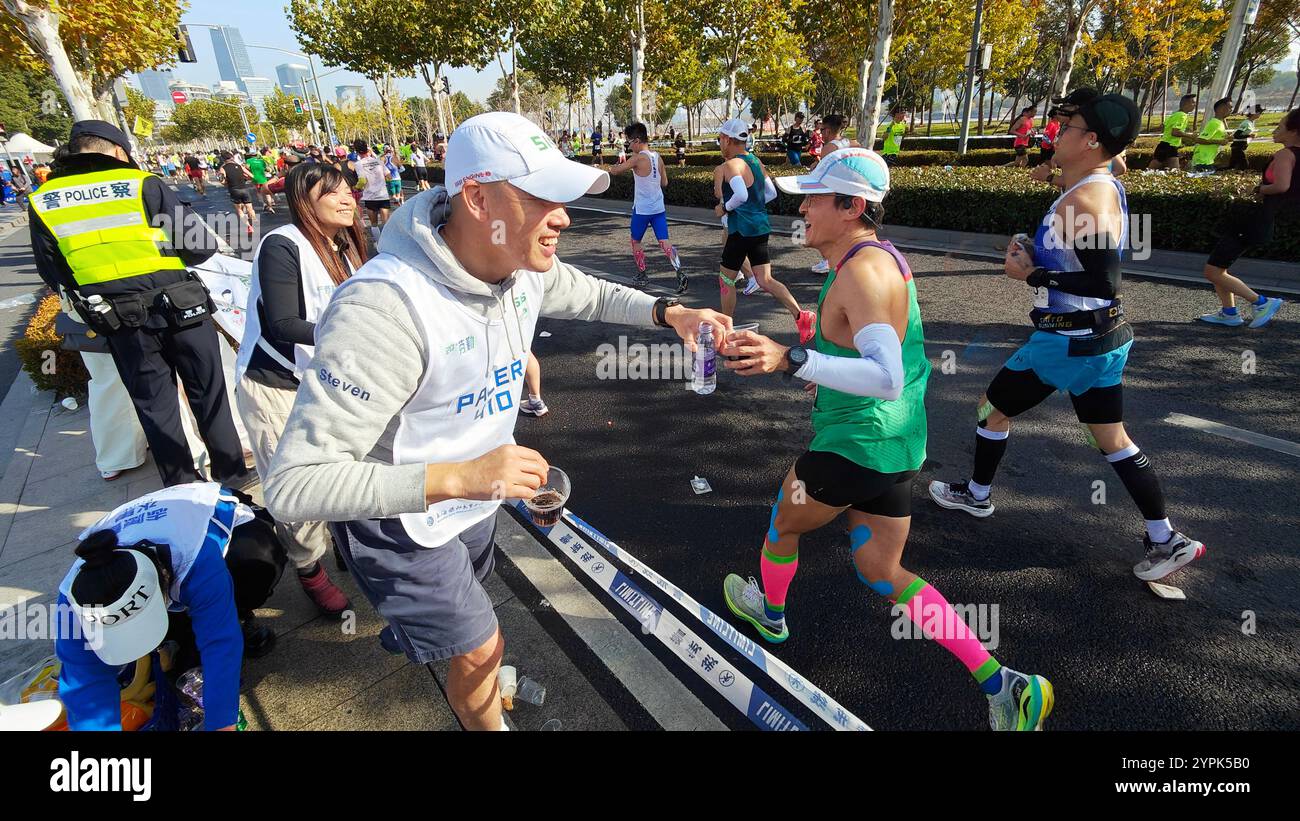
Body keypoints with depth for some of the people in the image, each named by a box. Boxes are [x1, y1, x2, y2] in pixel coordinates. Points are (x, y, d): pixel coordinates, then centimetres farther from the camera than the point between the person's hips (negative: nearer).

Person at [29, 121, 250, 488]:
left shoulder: (41, 203, 4)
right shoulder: (144, 185, -6)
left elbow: (51, 270, 12)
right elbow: (203, 245, -6)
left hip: (120, 323, 3)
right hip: (179, 306, -2)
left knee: (154, 404, 14)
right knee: (208, 393, 11)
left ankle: (183, 489, 23)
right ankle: (231, 475, 20)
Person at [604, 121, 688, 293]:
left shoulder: (638, 158, -13)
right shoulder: (658, 158, 7)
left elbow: (614, 171, -7)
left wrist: (617, 165, 15)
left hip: (642, 209, -5)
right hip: (659, 208, 5)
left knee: (635, 241, 15)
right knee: (665, 242, 0)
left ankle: (642, 276, 21)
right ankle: (680, 274, -16)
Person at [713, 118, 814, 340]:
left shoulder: (731, 165, -14)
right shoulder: (756, 161, 13)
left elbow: (741, 195, -30)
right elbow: (772, 193, 17)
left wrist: (724, 208, -14)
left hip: (742, 228, -8)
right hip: (760, 225, 8)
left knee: (726, 278, 9)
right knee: (765, 280, 7)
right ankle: (801, 316, -7)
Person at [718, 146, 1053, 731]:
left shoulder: (862, 270, -22)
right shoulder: (882, 255, 9)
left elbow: (887, 379, -35)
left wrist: (791, 360, -44)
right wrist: (826, 357, 31)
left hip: (855, 443, -9)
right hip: (896, 444, 9)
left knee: (782, 523, 19)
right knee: (882, 573, 19)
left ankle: (770, 614, 48)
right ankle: (1002, 685, 19)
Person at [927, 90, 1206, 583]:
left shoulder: (1083, 200, -21)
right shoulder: (1106, 187, 10)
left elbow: (1104, 284, -25)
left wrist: (1032, 275, -18)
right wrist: (1034, 257, 5)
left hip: (1069, 341, -9)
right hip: (1100, 337, 9)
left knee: (993, 409, 10)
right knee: (1113, 440, 16)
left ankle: (976, 496, 29)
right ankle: (1166, 541, 23)